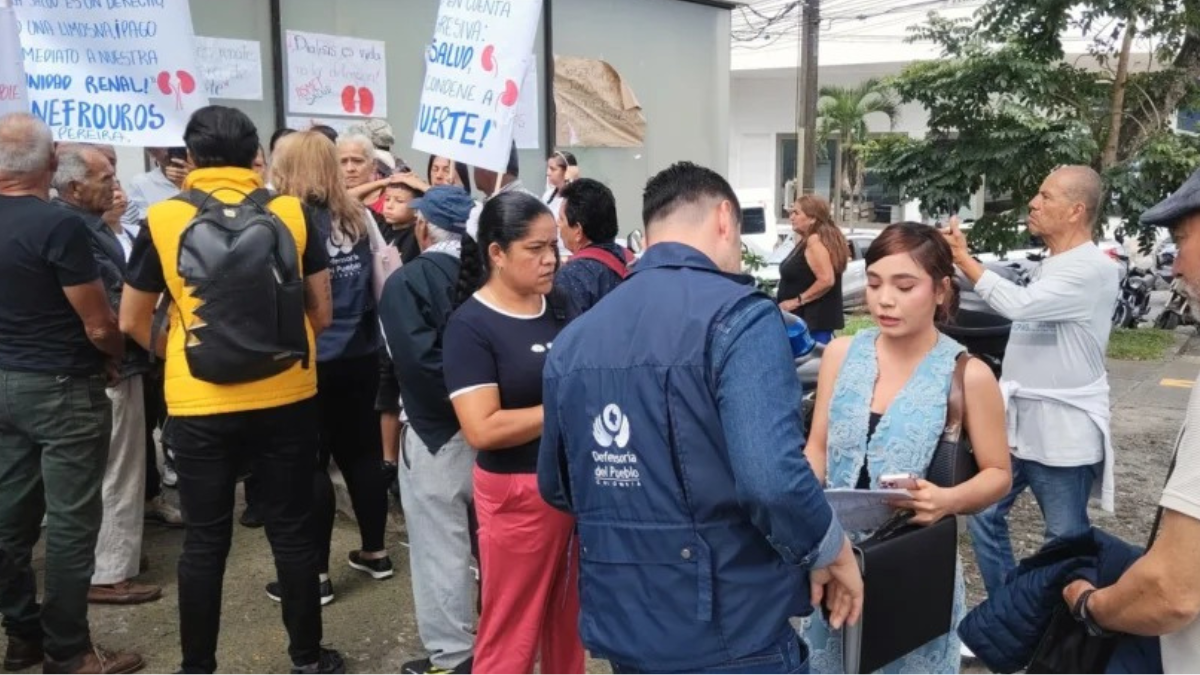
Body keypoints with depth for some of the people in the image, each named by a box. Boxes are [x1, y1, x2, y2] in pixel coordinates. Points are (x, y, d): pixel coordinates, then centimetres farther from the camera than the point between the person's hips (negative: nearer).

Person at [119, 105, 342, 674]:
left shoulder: (163, 221, -4)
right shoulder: (293, 214, -2)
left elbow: (133, 323, 5)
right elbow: (321, 313, 3)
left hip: (200, 406, -1)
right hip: (287, 399, 1)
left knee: (204, 540, 10)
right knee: (292, 531, 11)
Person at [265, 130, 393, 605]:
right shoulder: (358, 217, 3)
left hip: (308, 361, -5)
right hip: (360, 355, 6)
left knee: (309, 464, 3)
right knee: (362, 452, 16)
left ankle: (315, 574, 11)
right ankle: (374, 553, 28)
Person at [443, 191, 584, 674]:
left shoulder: (561, 307, 4)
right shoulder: (471, 325, -13)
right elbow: (482, 429, -22)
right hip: (519, 493, -6)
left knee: (569, 618, 20)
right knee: (510, 633, 9)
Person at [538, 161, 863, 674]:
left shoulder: (573, 338, 4)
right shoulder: (737, 315, -16)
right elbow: (773, 478, -28)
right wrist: (830, 550, -10)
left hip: (619, 627, 6)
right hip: (731, 633, -6)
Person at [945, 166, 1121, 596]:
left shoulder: (1092, 270, -17)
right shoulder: (1050, 267, 13)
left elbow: (1018, 304, -29)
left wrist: (963, 257, -20)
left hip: (1062, 434, -9)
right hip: (1015, 424, 9)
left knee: (1067, 543, 4)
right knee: (985, 516, 15)